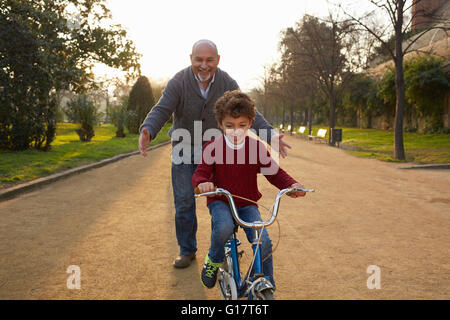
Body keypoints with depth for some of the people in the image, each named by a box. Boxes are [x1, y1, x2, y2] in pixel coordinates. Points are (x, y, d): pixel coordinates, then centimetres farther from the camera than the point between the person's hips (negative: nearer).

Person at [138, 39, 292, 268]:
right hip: (185, 150, -1)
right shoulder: (179, 82, -15)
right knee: (184, 202, 0)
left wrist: (270, 134, -23)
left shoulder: (227, 84, -8)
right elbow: (161, 110, -22)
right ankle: (187, 251, 17)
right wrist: (147, 131, -43)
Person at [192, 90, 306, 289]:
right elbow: (201, 172, -8)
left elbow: (274, 172, 0)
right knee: (224, 228, -35)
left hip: (247, 204, 2)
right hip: (220, 201, -1)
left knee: (263, 242, -17)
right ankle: (214, 260, -1)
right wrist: (202, 183, -33)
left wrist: (292, 185, -19)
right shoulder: (213, 147, -7)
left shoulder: (257, 147, -3)